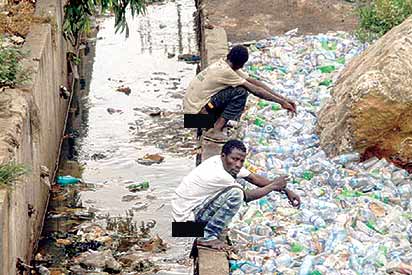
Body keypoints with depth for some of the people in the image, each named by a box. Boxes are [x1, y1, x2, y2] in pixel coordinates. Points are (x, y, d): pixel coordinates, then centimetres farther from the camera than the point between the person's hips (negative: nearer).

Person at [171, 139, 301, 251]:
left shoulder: (229, 164, -1)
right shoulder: (218, 174, -26)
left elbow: (255, 178, 7)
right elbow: (246, 196, -12)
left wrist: (285, 190, 4)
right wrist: (273, 186, -3)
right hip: (185, 216, -10)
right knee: (236, 193, -23)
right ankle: (207, 237, -16)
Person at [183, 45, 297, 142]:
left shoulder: (224, 65, 5)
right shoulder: (225, 71, -22)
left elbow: (254, 82, 6)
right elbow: (255, 90, -18)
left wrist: (282, 98, 4)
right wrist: (281, 102, -11)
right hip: (195, 111, -9)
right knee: (241, 92, -17)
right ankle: (215, 131, -15)